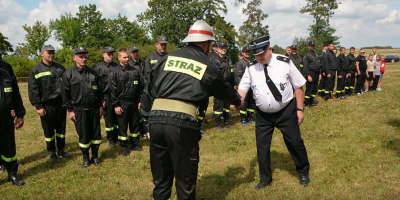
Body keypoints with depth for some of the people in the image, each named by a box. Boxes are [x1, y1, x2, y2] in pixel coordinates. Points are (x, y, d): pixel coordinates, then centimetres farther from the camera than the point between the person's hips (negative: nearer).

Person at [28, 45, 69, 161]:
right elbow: (33, 90, -4)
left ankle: (61, 149, 26)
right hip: (46, 106, -3)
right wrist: (38, 106, -10)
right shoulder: (36, 70, -2)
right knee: (49, 130, 7)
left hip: (60, 104, 3)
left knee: (61, 128, 12)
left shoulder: (60, 68, 9)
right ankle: (52, 152, 22)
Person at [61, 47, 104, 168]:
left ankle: (95, 156, 25)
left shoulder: (93, 73, 9)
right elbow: (65, 93, -2)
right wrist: (70, 110, -5)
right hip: (79, 110, -3)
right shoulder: (68, 74, -3)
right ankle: (85, 158, 22)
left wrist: (100, 106, 11)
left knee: (96, 134, 8)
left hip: (94, 109, 4)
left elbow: (99, 90, 14)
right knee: (84, 135, 4)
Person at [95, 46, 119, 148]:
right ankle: (111, 140, 18)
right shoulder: (99, 68, 1)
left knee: (118, 118, 7)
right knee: (108, 119, 5)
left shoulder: (117, 66, 10)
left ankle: (118, 138, 20)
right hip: (106, 97, -2)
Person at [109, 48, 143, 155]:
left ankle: (134, 144, 25)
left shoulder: (135, 71, 7)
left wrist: (139, 101, 7)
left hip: (134, 102, 4)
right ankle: (124, 146, 16)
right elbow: (113, 90, -4)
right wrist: (116, 105, -9)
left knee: (135, 124, 11)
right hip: (122, 103, -3)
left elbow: (139, 87, 11)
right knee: (122, 126, 4)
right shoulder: (115, 73, -3)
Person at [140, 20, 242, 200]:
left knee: (161, 178, 19)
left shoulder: (167, 59, 15)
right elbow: (225, 91, 24)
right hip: (182, 123, -4)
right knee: (185, 178, 11)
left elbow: (148, 91, 13)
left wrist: (148, 118, 19)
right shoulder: (209, 67, 8)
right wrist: (238, 100, 45)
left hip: (156, 119, 4)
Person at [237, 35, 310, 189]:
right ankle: (265, 179, 30)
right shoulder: (251, 68, -5)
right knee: (262, 145, 9)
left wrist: (300, 109, -6)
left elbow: (298, 86, -5)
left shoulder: (284, 63, -12)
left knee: (295, 142, 7)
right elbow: (243, 88, -9)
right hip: (263, 114, 3)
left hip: (286, 111, -2)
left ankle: (303, 172, 36)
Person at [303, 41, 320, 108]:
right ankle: (307, 103, -1)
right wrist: (308, 75, -17)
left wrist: (319, 73, 16)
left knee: (315, 89, 10)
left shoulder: (316, 54, 18)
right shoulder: (306, 55, -6)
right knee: (309, 89, -8)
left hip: (316, 73, 8)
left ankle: (312, 102, 20)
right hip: (311, 73, -8)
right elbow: (305, 66, -12)